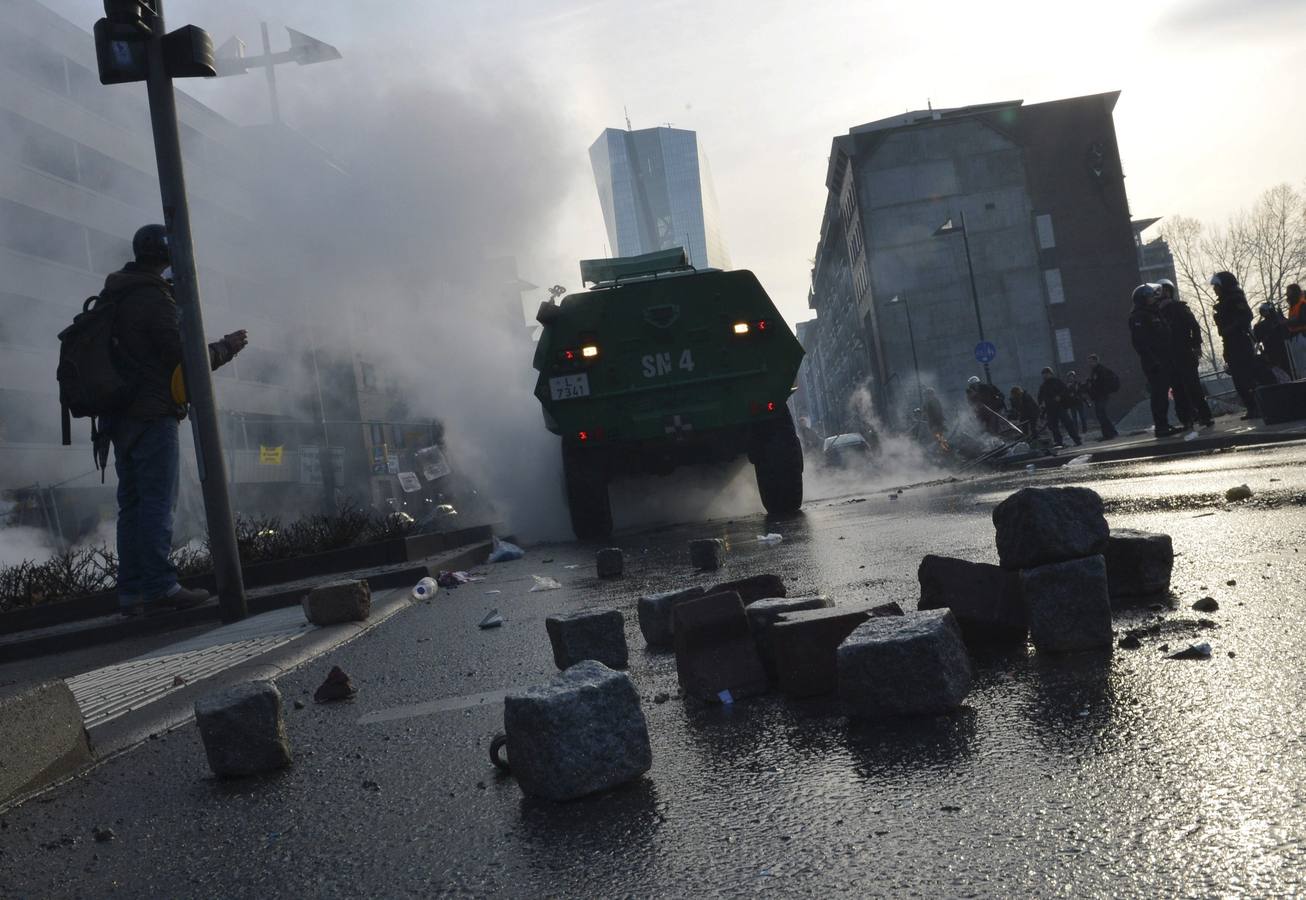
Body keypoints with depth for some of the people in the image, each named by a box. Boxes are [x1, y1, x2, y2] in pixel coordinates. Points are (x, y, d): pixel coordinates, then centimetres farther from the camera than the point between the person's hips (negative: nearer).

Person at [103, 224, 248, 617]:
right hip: (153, 413, -8)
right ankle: (160, 586, -11)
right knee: (158, 502, -9)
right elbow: (184, 357, -13)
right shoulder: (155, 299, -10)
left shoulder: (112, 300, 18)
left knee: (132, 504, 7)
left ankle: (131, 592, 6)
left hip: (121, 417, 9)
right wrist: (227, 347, 0)